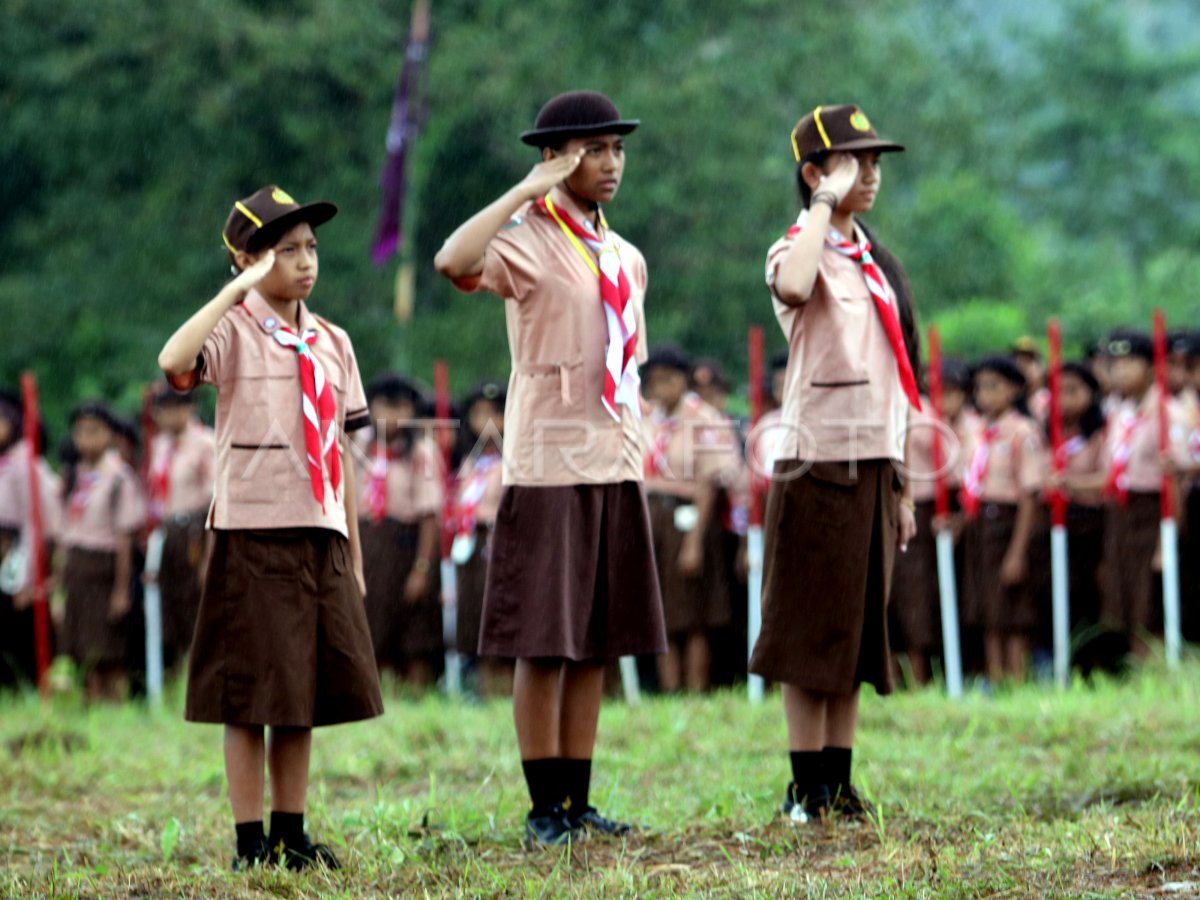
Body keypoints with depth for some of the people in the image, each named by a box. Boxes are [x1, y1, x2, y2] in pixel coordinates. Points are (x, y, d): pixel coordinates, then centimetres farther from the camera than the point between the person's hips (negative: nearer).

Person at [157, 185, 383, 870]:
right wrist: (240, 288, -25)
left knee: (307, 693, 9)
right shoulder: (235, 332, -5)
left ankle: (291, 833, 17)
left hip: (322, 538, 6)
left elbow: (341, 452, 15)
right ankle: (252, 840, 4)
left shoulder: (332, 342, 13)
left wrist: (355, 555, 13)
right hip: (254, 534, -6)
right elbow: (174, 360, -28)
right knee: (251, 695, -2)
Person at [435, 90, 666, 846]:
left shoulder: (627, 259, 16)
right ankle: (545, 807, 1)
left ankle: (578, 801, 14)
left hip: (616, 469, 7)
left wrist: (635, 458, 14)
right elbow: (454, 262, -30)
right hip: (550, 467, -7)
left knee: (598, 642, 8)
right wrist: (529, 190, -22)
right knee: (545, 644, -4)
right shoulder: (528, 241, -7)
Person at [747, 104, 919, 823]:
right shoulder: (797, 251, -5)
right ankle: (808, 788, 0)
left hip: (875, 466, 7)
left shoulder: (878, 265, 17)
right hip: (819, 460, -7)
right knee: (811, 631, -4)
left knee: (857, 632, 8)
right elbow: (793, 285, -34)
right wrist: (825, 204, -20)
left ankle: (840, 782, 13)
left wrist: (902, 485, 16)